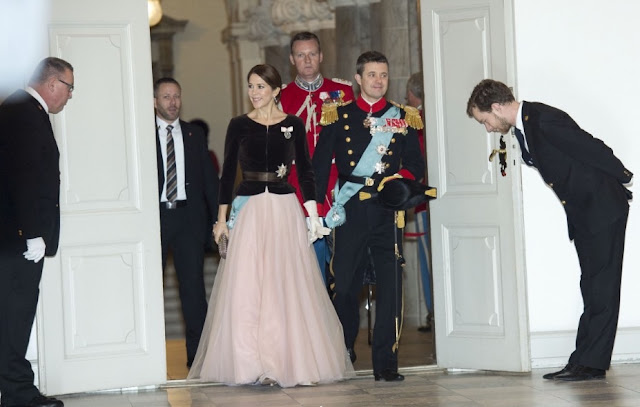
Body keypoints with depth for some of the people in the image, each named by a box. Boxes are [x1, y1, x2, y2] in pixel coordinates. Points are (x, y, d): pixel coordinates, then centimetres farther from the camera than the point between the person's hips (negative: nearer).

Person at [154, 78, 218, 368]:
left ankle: (197, 353, 7)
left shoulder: (194, 135, 12)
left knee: (193, 285, 3)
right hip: (155, 216, -2)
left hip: (188, 216, 2)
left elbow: (209, 178, 12)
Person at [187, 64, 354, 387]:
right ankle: (251, 363, -2)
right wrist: (222, 218, 3)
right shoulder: (239, 125, 4)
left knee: (289, 285, 0)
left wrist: (313, 214, 0)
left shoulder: (293, 125, 5)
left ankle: (292, 359, 8)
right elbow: (228, 172, 6)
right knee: (246, 287, -5)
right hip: (249, 210, 0)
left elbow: (305, 170, 7)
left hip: (285, 210, 0)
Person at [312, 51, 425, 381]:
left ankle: (385, 363, 0)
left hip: (387, 213, 0)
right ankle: (343, 353, 19)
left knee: (390, 286, -5)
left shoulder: (403, 118, 12)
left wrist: (402, 178, -9)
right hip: (349, 213, 0)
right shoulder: (339, 117, 10)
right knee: (344, 284, 2)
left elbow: (416, 164, 12)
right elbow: (320, 165, 8)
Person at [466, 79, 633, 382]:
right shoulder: (522, 128, 7)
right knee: (591, 288, 10)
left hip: (603, 206, -10)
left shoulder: (544, 120, -22)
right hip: (580, 211, 10)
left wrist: (622, 177, -10)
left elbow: (593, 149, -19)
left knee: (602, 287, -7)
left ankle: (592, 363, -7)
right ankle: (583, 359, 12)